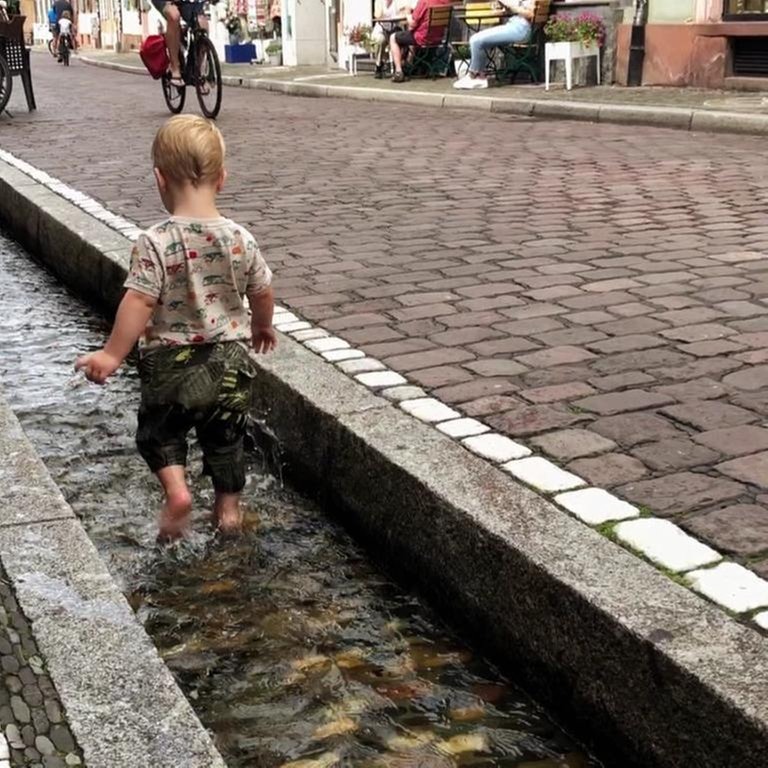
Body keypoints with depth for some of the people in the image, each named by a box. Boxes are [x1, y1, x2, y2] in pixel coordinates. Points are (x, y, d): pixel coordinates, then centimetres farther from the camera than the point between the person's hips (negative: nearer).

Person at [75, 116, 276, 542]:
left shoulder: (155, 242, -18)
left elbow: (138, 302, -21)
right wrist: (262, 326, 23)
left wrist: (112, 355, -13)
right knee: (225, 436, 21)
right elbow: (262, 294, 4)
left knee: (159, 430, 20)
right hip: (229, 358, 3)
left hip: (170, 361, -3)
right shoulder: (240, 238, -7)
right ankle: (229, 506, 31)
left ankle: (176, 488, 0)